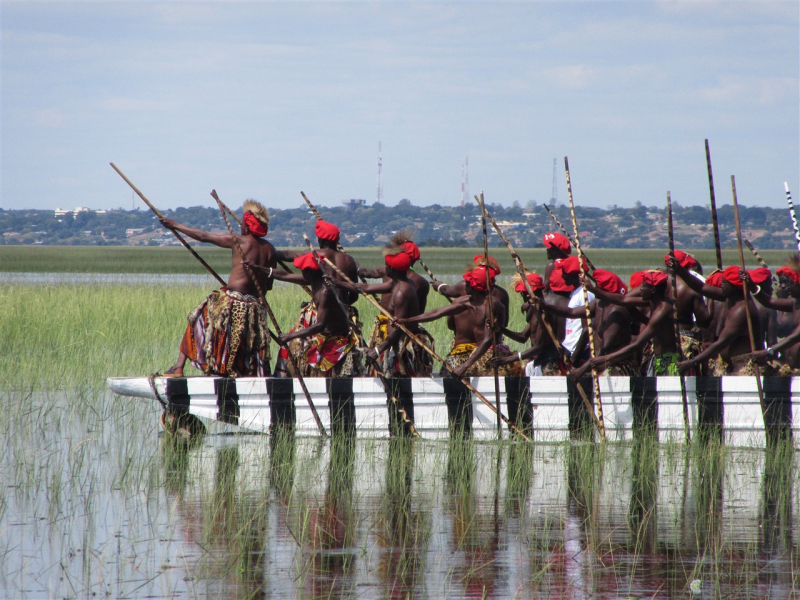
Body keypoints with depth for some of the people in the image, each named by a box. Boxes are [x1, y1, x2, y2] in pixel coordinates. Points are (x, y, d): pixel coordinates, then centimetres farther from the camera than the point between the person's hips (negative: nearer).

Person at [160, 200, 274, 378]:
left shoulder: (238, 241, -5)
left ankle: (178, 367, 7)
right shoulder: (269, 249, 7)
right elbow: (268, 285, 11)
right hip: (256, 306, 4)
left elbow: (203, 236, 2)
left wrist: (176, 226, 12)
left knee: (197, 320, 12)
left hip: (233, 302, -4)